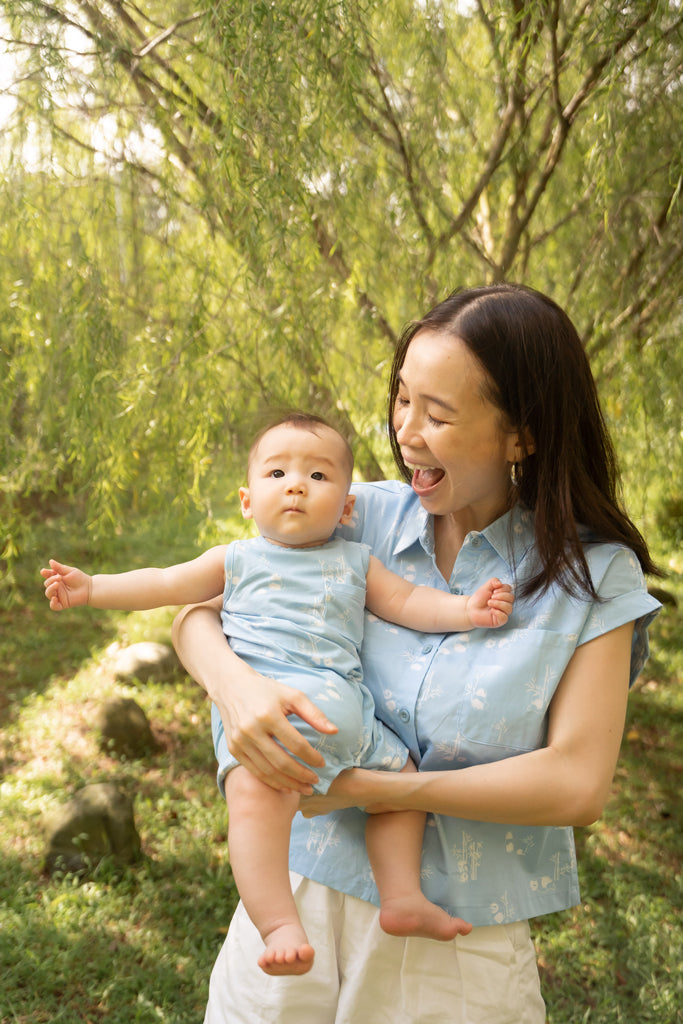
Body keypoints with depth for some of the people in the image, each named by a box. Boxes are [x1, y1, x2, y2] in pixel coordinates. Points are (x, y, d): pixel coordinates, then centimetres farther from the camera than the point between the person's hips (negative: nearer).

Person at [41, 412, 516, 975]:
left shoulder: (356, 562, 22)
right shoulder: (238, 559, 17)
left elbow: (408, 601, 17)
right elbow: (167, 584, 20)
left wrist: (466, 609, 0)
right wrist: (91, 586, 15)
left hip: (343, 711, 5)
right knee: (256, 790, -31)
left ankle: (402, 897, 22)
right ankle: (279, 924, -32)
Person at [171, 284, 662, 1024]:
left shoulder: (596, 575, -8)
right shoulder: (361, 518, -4)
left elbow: (576, 783, -15)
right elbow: (193, 608, -1)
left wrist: (371, 788, -19)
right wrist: (233, 683, -24)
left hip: (461, 943, -1)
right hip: (302, 897, 2)